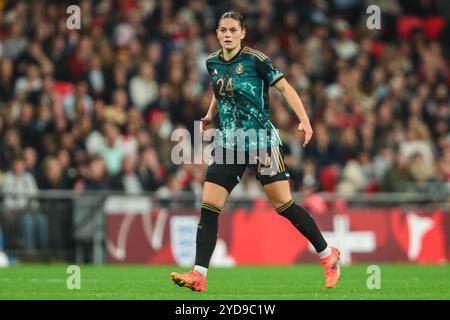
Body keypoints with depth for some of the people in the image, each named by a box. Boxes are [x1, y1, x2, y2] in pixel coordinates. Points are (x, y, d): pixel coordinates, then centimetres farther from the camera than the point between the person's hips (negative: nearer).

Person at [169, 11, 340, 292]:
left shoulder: (255, 59, -9)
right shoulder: (213, 63, 8)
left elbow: (285, 87, -8)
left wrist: (304, 120, -17)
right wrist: (210, 115, 18)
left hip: (261, 140, -5)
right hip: (228, 144, 5)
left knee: (284, 204, -5)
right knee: (208, 207, -6)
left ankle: (328, 255, 12)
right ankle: (199, 276, -5)